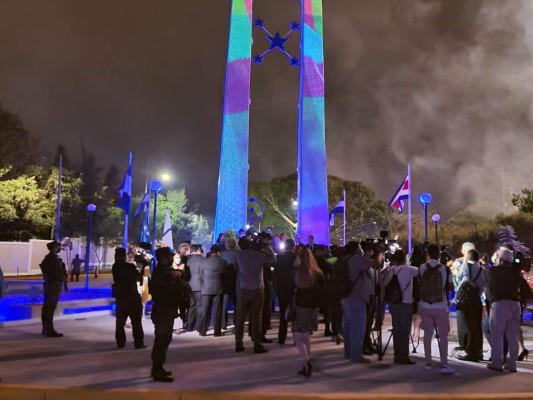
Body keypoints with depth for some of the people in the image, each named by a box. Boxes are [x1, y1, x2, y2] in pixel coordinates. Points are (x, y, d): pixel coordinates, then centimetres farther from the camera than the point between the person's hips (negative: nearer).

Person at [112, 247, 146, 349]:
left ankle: (120, 342, 14)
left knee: (120, 320, 14)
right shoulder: (130, 266, -13)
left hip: (120, 296, 5)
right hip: (132, 296, -5)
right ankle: (139, 343, 0)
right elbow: (139, 278, -6)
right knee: (136, 321, 1)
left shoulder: (115, 267, 4)